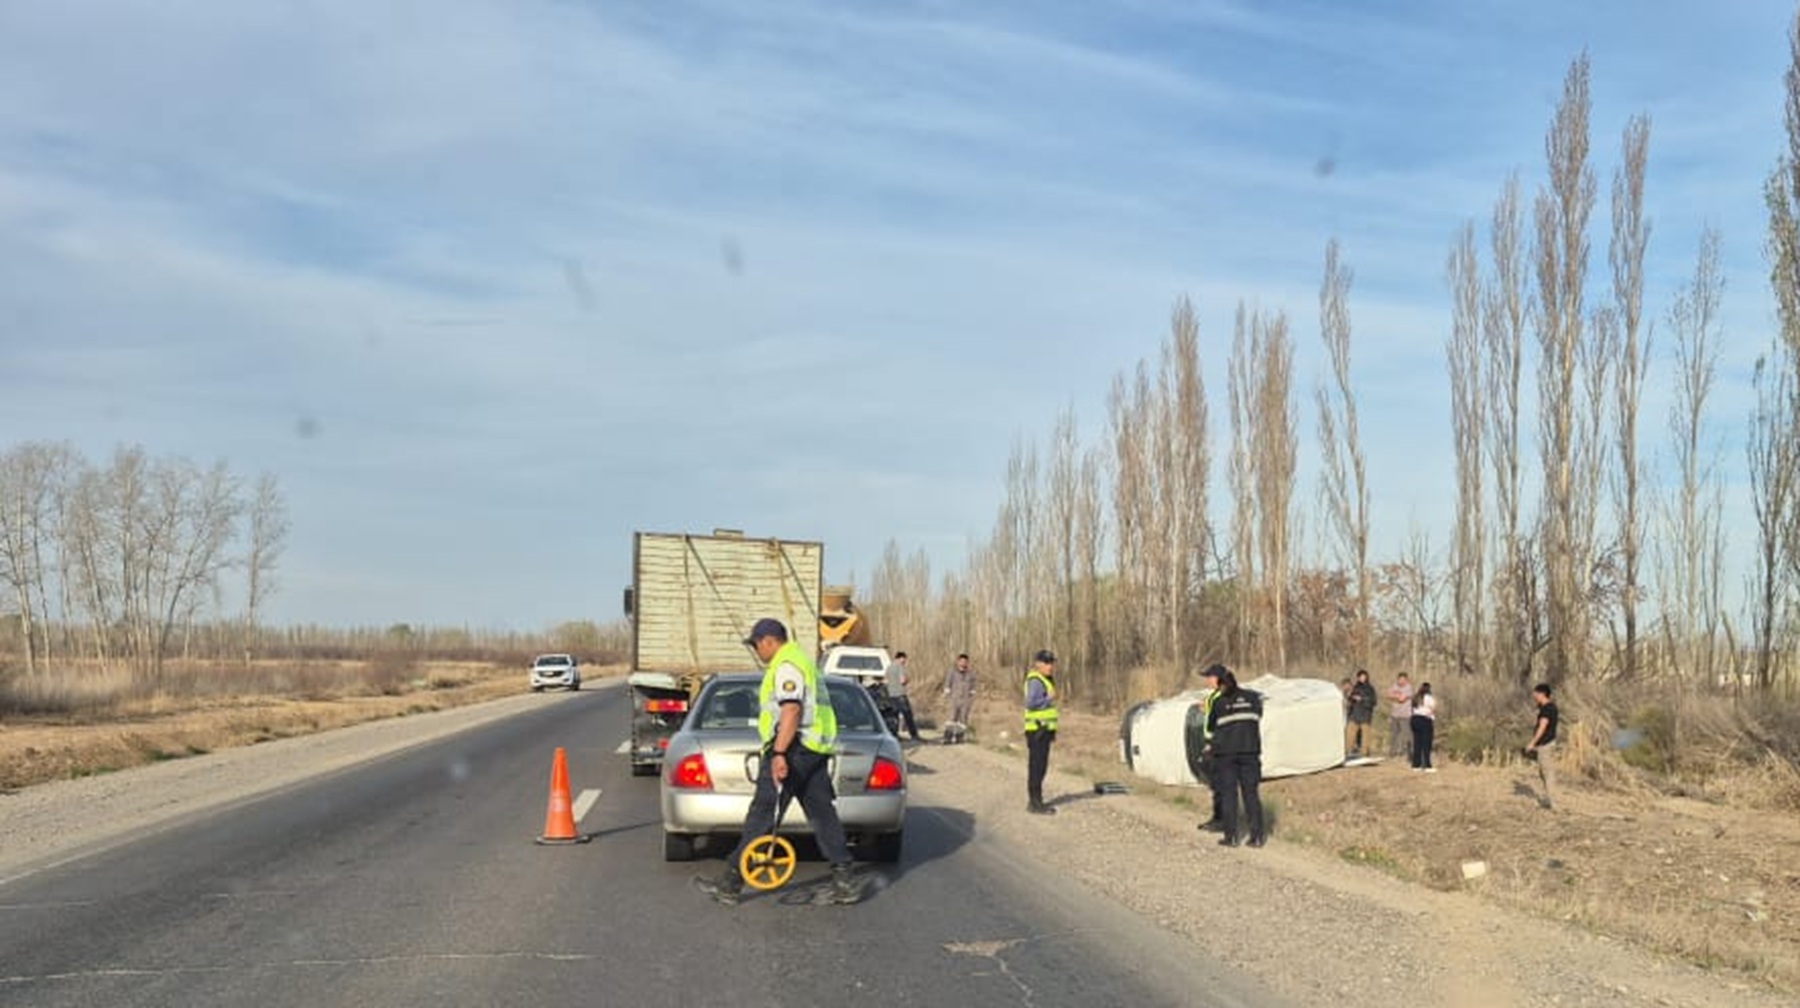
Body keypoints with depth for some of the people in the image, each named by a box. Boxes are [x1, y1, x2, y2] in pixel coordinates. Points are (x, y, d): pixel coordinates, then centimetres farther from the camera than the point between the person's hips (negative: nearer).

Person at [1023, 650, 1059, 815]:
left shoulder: (1047, 680, 19)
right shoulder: (1035, 681, -14)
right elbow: (1030, 703, -24)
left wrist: (1052, 731, 21)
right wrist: (1049, 699, -17)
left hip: (1044, 728, 10)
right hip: (1037, 729, -10)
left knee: (1040, 766, 13)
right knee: (1037, 766, -9)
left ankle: (1035, 801, 20)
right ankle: (1035, 803, -7)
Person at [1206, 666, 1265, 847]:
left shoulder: (1219, 703, -3)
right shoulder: (1253, 697, 4)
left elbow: (1210, 726, 7)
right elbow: (1258, 718, 12)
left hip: (1226, 752, -2)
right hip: (1250, 749, 2)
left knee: (1229, 793, 3)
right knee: (1251, 793, 6)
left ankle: (1231, 836, 2)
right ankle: (1257, 836, 3)